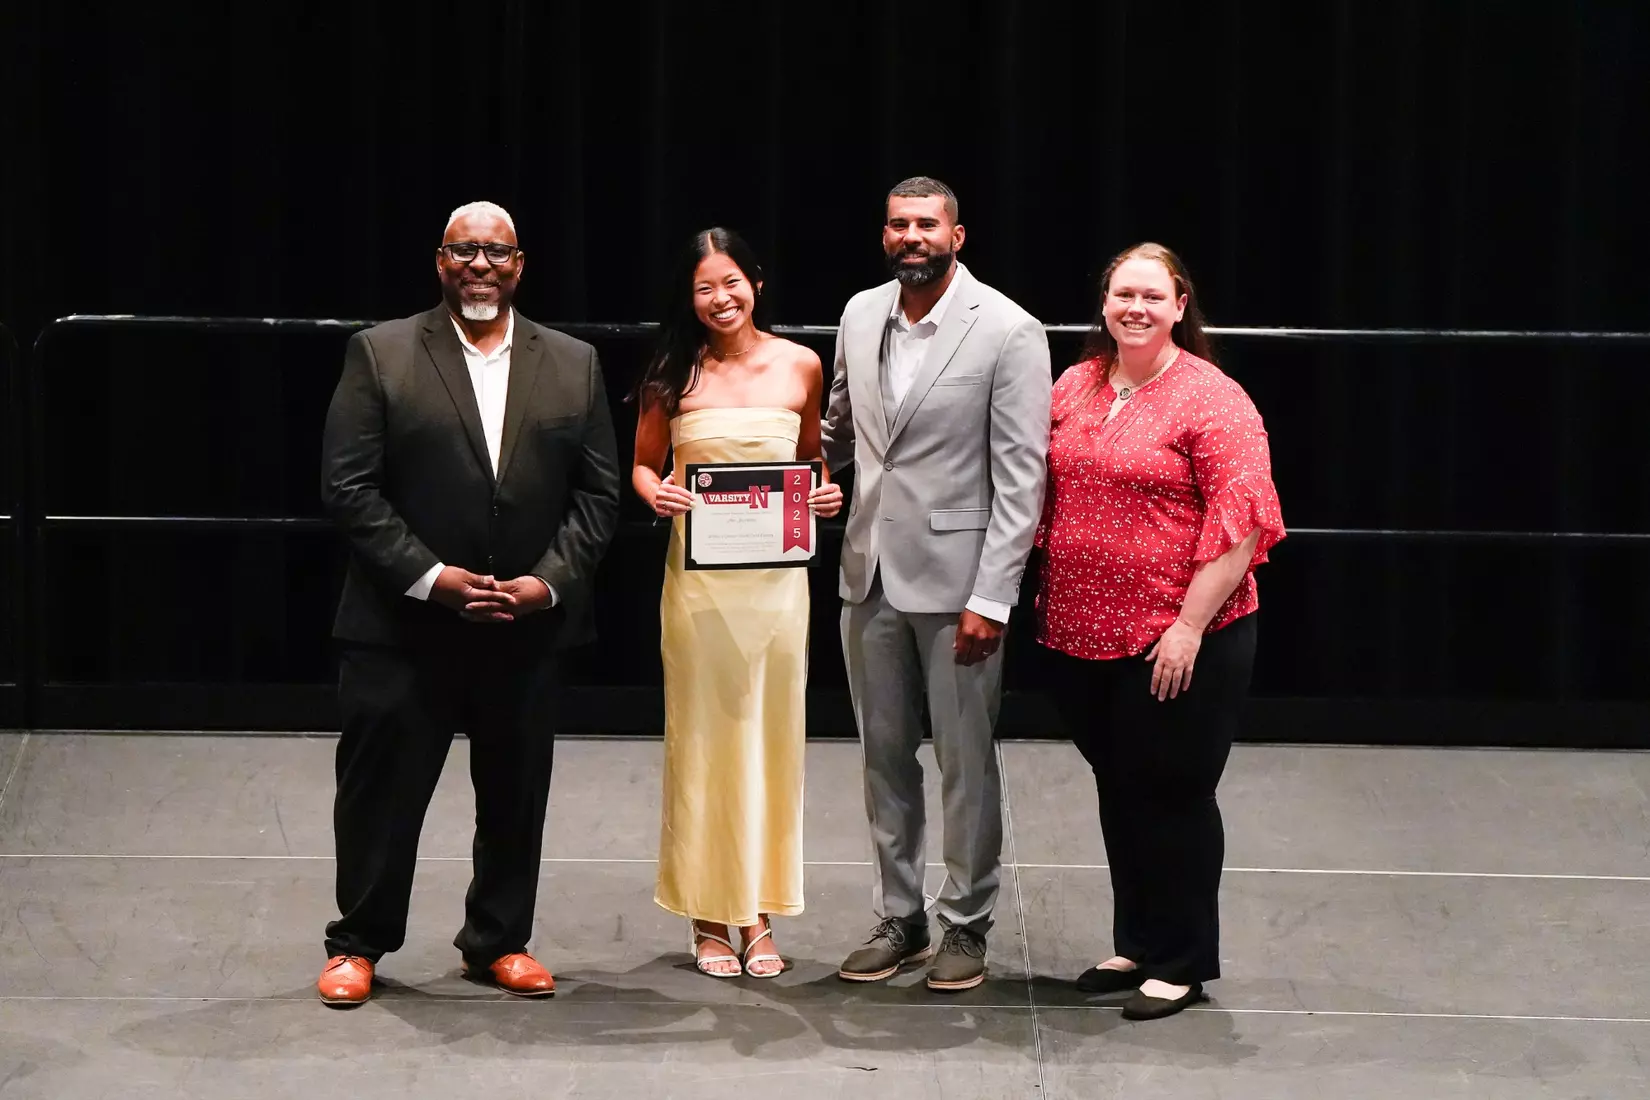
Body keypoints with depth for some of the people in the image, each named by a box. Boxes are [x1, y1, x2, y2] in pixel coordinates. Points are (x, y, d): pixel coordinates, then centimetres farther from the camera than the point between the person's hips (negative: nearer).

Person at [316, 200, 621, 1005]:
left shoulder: (573, 364, 8)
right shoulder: (380, 355, -1)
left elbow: (598, 492, 6)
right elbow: (349, 487, -7)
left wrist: (548, 583, -8)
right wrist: (430, 577, -14)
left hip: (528, 628, 3)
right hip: (404, 625, -2)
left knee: (516, 797, 11)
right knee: (381, 791, 4)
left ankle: (499, 941, 26)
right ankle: (357, 945, 19)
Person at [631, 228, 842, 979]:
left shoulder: (800, 367, 4)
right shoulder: (675, 375, 1)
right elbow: (643, 464, 9)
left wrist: (825, 494, -5)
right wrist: (657, 495, -12)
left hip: (776, 573, 1)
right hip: (698, 573, -1)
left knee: (769, 736, 5)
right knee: (703, 738, 3)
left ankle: (757, 914, 16)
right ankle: (708, 916, 12)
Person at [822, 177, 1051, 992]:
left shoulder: (1009, 331, -10)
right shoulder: (860, 316, 7)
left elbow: (1021, 475, -12)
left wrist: (992, 597, -15)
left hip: (956, 579, -5)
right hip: (870, 571, 5)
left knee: (965, 761, 4)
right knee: (884, 756, 12)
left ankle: (966, 925, 17)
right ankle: (898, 918, 23)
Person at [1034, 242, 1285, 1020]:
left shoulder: (1212, 400, -11)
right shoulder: (1075, 388, 8)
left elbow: (1241, 523, -15)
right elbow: (1047, 494, 16)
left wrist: (1190, 624, -19)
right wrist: (1046, 598, 10)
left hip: (1178, 641, -6)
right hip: (1082, 635, 6)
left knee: (1173, 795, 4)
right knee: (1119, 791, 16)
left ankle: (1185, 961, 17)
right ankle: (1135, 944, 29)